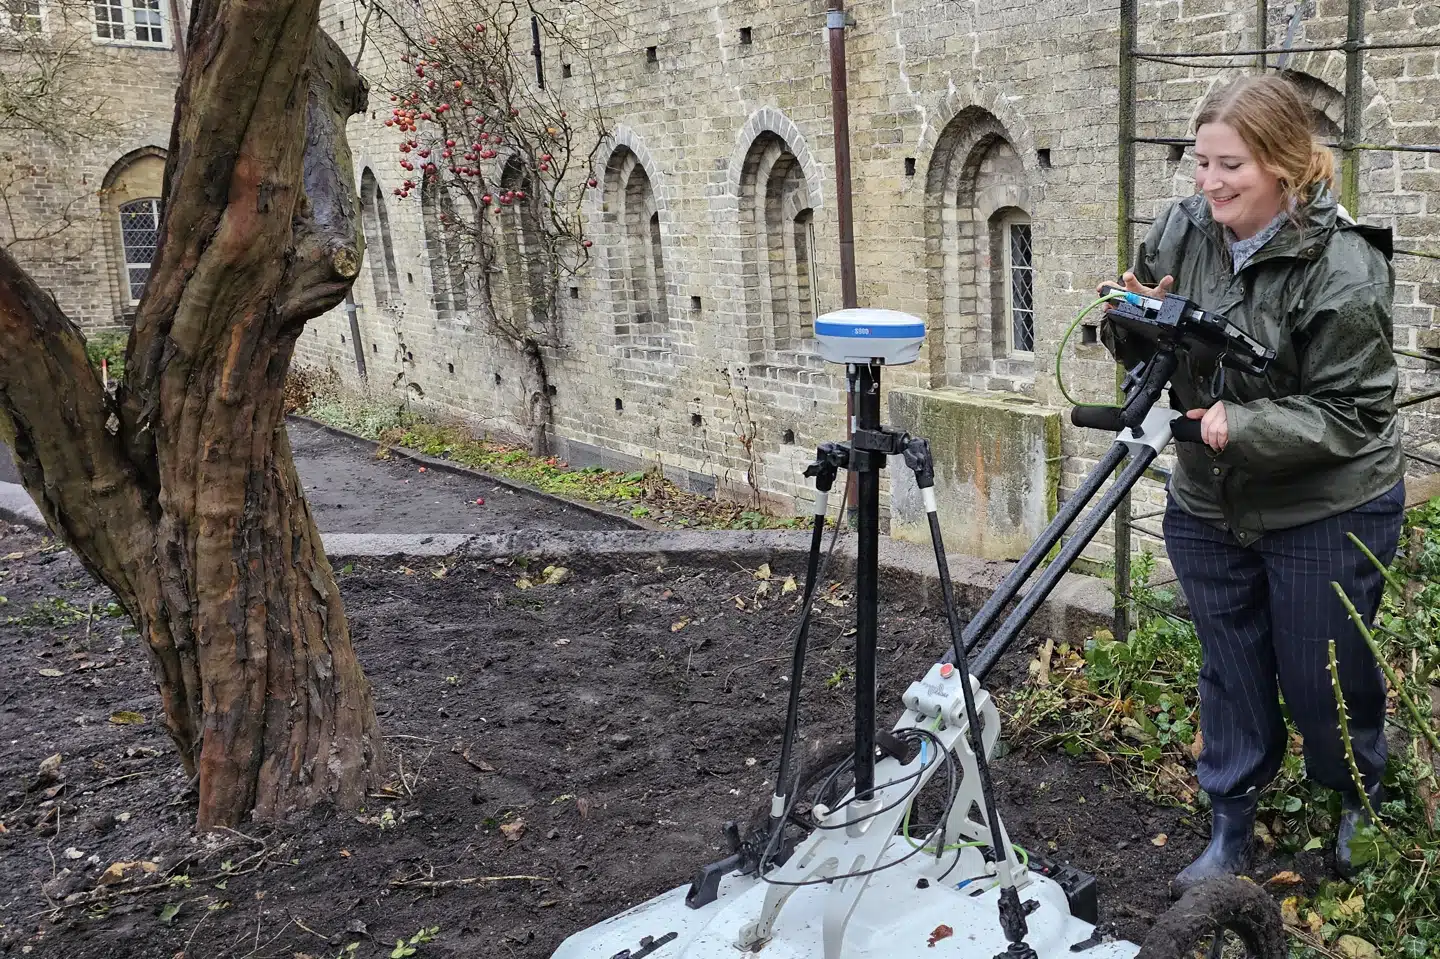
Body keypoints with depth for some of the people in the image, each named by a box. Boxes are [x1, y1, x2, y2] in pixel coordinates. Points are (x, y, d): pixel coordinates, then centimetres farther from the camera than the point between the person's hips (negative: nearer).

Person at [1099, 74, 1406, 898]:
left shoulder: (1343, 272, -21)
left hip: (1326, 512, -4)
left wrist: (1243, 425, -34)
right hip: (1209, 504, 5)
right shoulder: (1182, 230, -5)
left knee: (1323, 679, 11)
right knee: (1232, 674, 16)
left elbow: (1349, 413, -20)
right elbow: (1145, 351, 7)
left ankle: (1362, 807, 42)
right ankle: (1231, 835, 33)